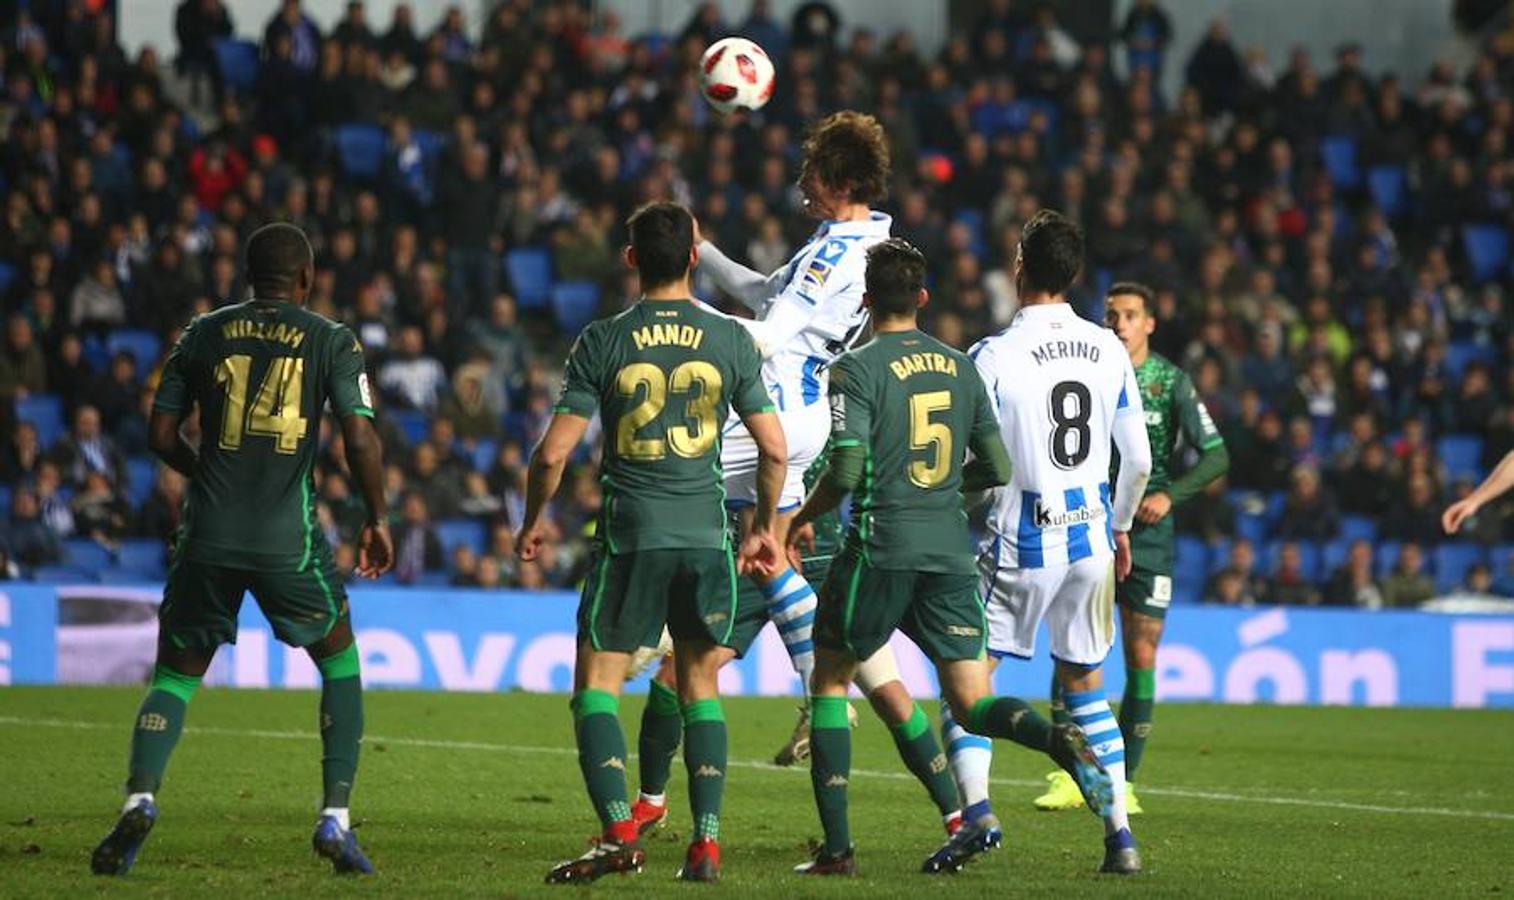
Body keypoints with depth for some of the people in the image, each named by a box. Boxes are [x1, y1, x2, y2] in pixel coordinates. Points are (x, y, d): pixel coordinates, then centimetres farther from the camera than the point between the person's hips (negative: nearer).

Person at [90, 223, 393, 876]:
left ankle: (140, 796, -13)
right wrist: (377, 519, 9)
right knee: (339, 662, 19)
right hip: (289, 539, -2)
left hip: (208, 535, 2)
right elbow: (360, 439, -6)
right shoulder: (332, 342, 3)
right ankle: (335, 817, 9)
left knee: (176, 674, 13)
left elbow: (161, 434, 11)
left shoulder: (203, 334, 10)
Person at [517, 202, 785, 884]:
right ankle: (706, 841, 6)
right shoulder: (730, 341, 2)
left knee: (597, 685, 4)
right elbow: (774, 450, 2)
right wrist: (766, 527, 18)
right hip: (705, 536, 2)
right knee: (699, 687, 13)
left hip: (630, 538, -2)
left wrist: (534, 520, 14)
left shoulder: (602, 342, -3)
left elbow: (552, 453, -4)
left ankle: (619, 833, -11)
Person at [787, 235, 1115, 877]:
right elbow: (997, 469, 11)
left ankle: (837, 846, 7)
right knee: (971, 704, 2)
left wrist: (801, 518, 4)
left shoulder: (858, 369, -6)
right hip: (951, 552, 4)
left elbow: (847, 470, -14)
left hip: (881, 549, -4)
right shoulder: (961, 367, 11)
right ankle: (1057, 739, -30)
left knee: (830, 680, 13)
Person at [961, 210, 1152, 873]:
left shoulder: (995, 356, -12)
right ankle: (1120, 835, 5)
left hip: (1021, 544, -4)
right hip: (1090, 540, 4)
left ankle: (974, 811, -11)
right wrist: (1120, 524, 23)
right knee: (1085, 687, 14)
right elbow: (1138, 459, 7)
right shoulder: (1109, 352, 2)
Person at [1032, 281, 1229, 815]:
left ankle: (1123, 781, 7)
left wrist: (1170, 495, -15)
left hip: (1147, 535, -1)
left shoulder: (1172, 382, 1)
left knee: (1141, 658, -1)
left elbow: (1216, 456, -1)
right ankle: (1068, 776, -3)